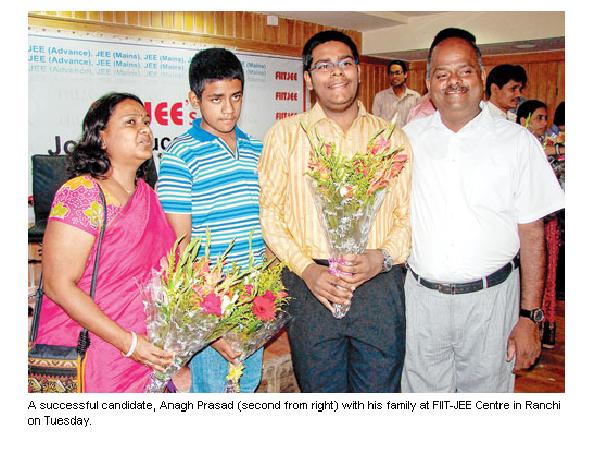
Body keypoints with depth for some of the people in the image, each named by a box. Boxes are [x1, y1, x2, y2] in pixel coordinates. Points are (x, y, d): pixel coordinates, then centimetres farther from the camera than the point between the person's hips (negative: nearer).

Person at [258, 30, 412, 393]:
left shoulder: (392, 137, 9)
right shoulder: (286, 134, 5)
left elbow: (409, 213, 7)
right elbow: (269, 210, 1)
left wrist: (382, 257, -12)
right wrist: (306, 268, -10)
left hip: (380, 285, 1)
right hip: (310, 285, -1)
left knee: (380, 387, 9)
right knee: (320, 389, 11)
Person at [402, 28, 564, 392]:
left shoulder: (516, 141, -3)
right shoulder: (410, 137, 4)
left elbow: (532, 234, -4)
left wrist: (529, 317, -7)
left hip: (489, 298, -2)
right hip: (421, 296, 2)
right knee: (422, 390, 13)